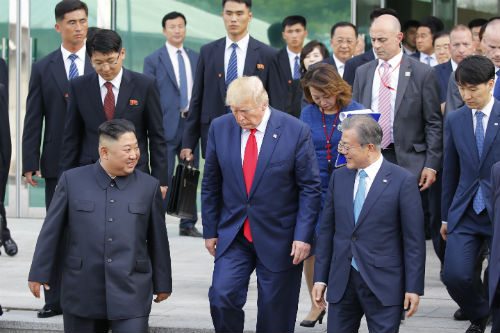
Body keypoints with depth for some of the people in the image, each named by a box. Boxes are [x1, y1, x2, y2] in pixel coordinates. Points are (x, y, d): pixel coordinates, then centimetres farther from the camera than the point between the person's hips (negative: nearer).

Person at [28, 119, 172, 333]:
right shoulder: (72, 180, 2)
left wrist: (163, 284, 15)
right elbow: (51, 231, 5)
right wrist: (39, 273, 3)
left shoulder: (149, 186, 5)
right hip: (82, 295, 0)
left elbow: (157, 239, 11)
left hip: (131, 296, 0)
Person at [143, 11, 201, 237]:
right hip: (167, 125, -4)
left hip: (191, 123, 4)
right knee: (163, 176, -4)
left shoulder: (195, 58, 13)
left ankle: (188, 224, 15)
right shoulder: (153, 60, 1)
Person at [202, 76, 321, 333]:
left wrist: (303, 235, -10)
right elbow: (210, 184, 9)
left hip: (278, 237, -2)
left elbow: (310, 188, -5)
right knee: (222, 295, -13)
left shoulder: (296, 131, -9)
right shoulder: (220, 128, 0)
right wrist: (210, 230, 7)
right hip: (233, 235, 2)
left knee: (275, 312, 4)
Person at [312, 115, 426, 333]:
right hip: (341, 282, 4)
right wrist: (320, 279, 8)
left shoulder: (402, 181, -7)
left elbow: (414, 239, -7)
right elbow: (327, 231, 12)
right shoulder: (339, 178, 9)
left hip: (384, 285, -4)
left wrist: (414, 288, -9)